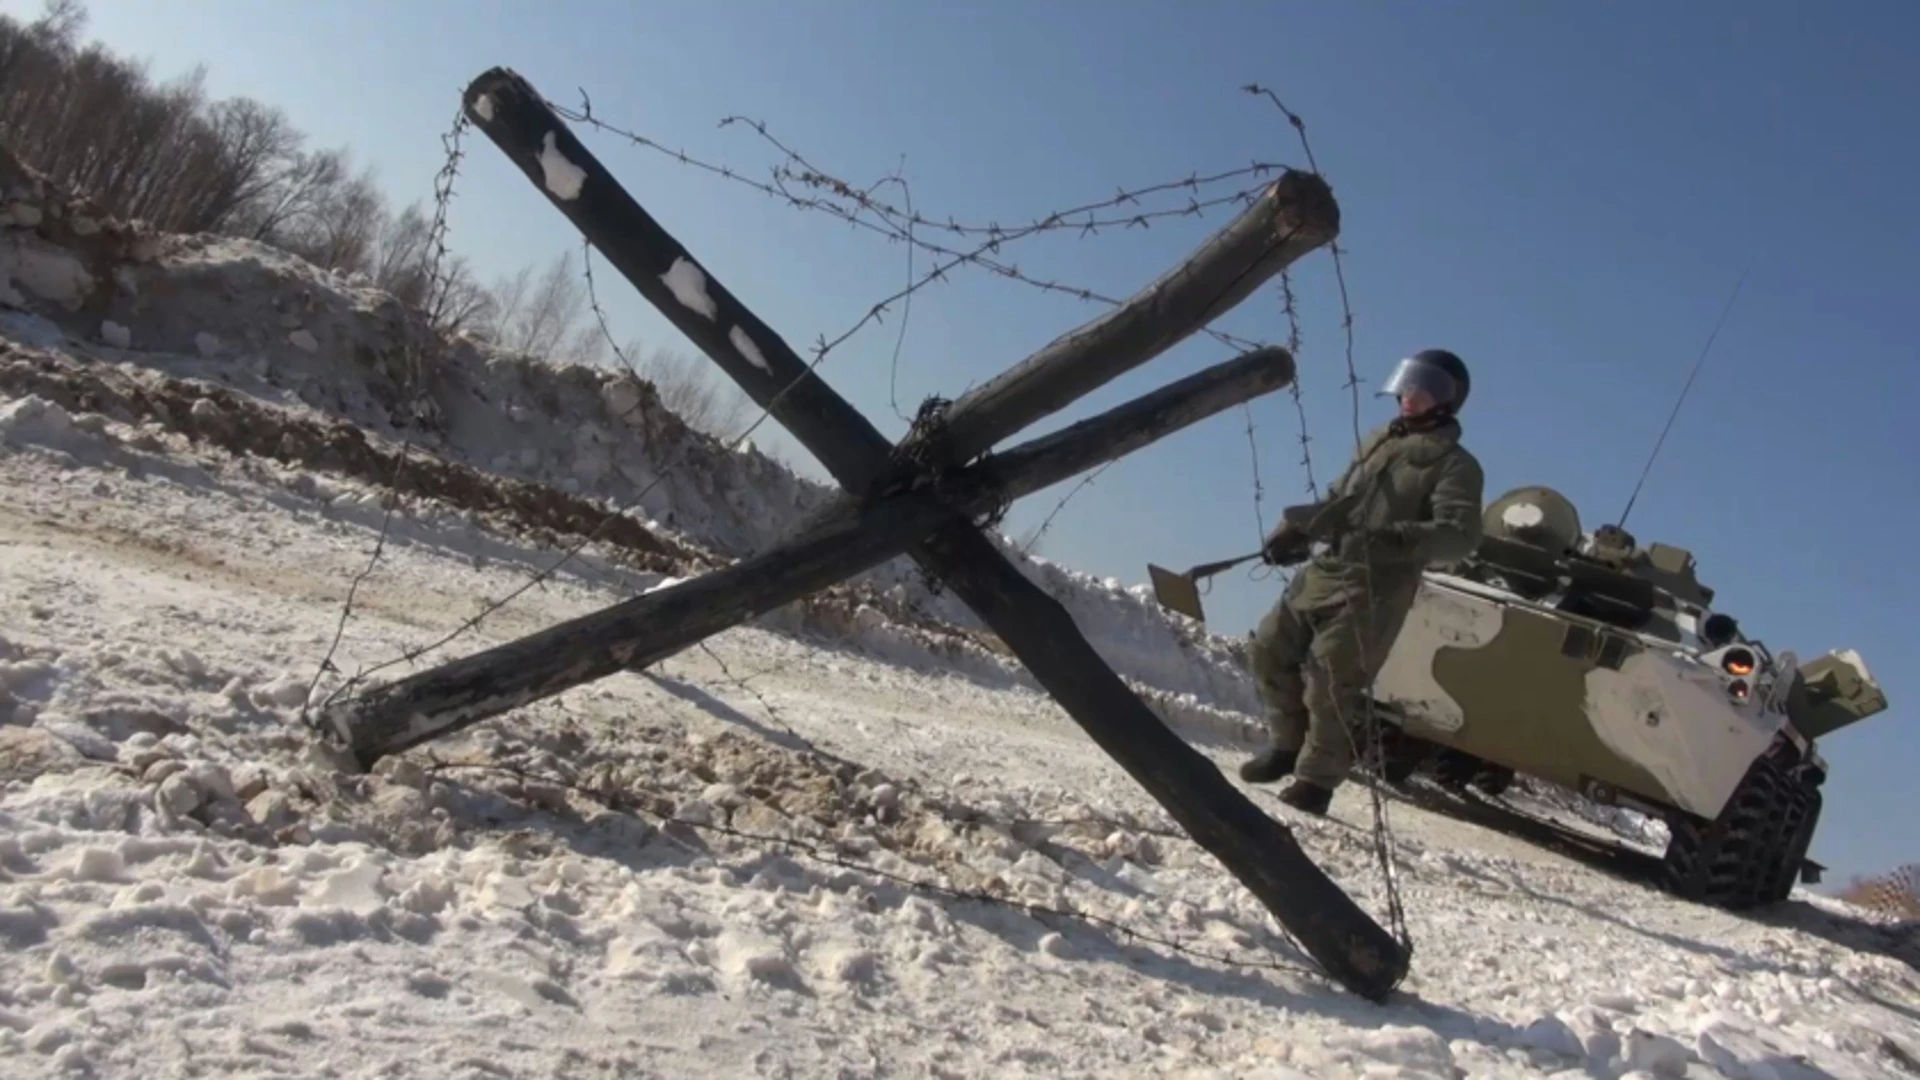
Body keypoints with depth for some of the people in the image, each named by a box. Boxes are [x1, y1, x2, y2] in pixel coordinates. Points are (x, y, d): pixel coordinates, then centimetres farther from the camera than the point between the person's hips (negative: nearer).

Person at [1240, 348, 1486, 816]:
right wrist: (1294, 529, 16)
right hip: (1322, 570, 7)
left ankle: (1317, 778, 4)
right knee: (1272, 648, 8)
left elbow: (1459, 535, -18)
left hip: (1373, 587, -7)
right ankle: (1289, 745, 24)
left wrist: (1391, 540, -33)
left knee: (1332, 682, -11)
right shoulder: (1378, 440, 19)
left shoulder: (1455, 465, -3)